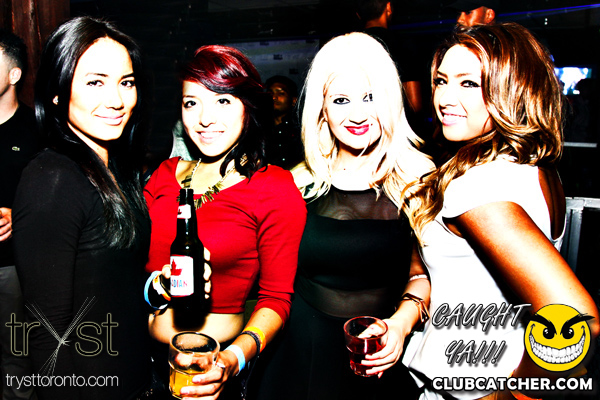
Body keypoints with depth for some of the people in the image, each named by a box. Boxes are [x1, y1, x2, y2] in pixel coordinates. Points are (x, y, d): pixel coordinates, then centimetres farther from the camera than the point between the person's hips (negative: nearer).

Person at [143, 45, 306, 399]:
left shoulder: (278, 189, -13)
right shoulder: (167, 173, 0)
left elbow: (277, 298, -11)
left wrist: (236, 357, -25)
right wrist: (153, 288, -14)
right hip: (145, 353, 5)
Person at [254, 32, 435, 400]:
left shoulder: (416, 179, -8)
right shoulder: (302, 181, -3)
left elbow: (423, 273, -2)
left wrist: (401, 324, -18)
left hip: (378, 359, -1)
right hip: (301, 350, 2)